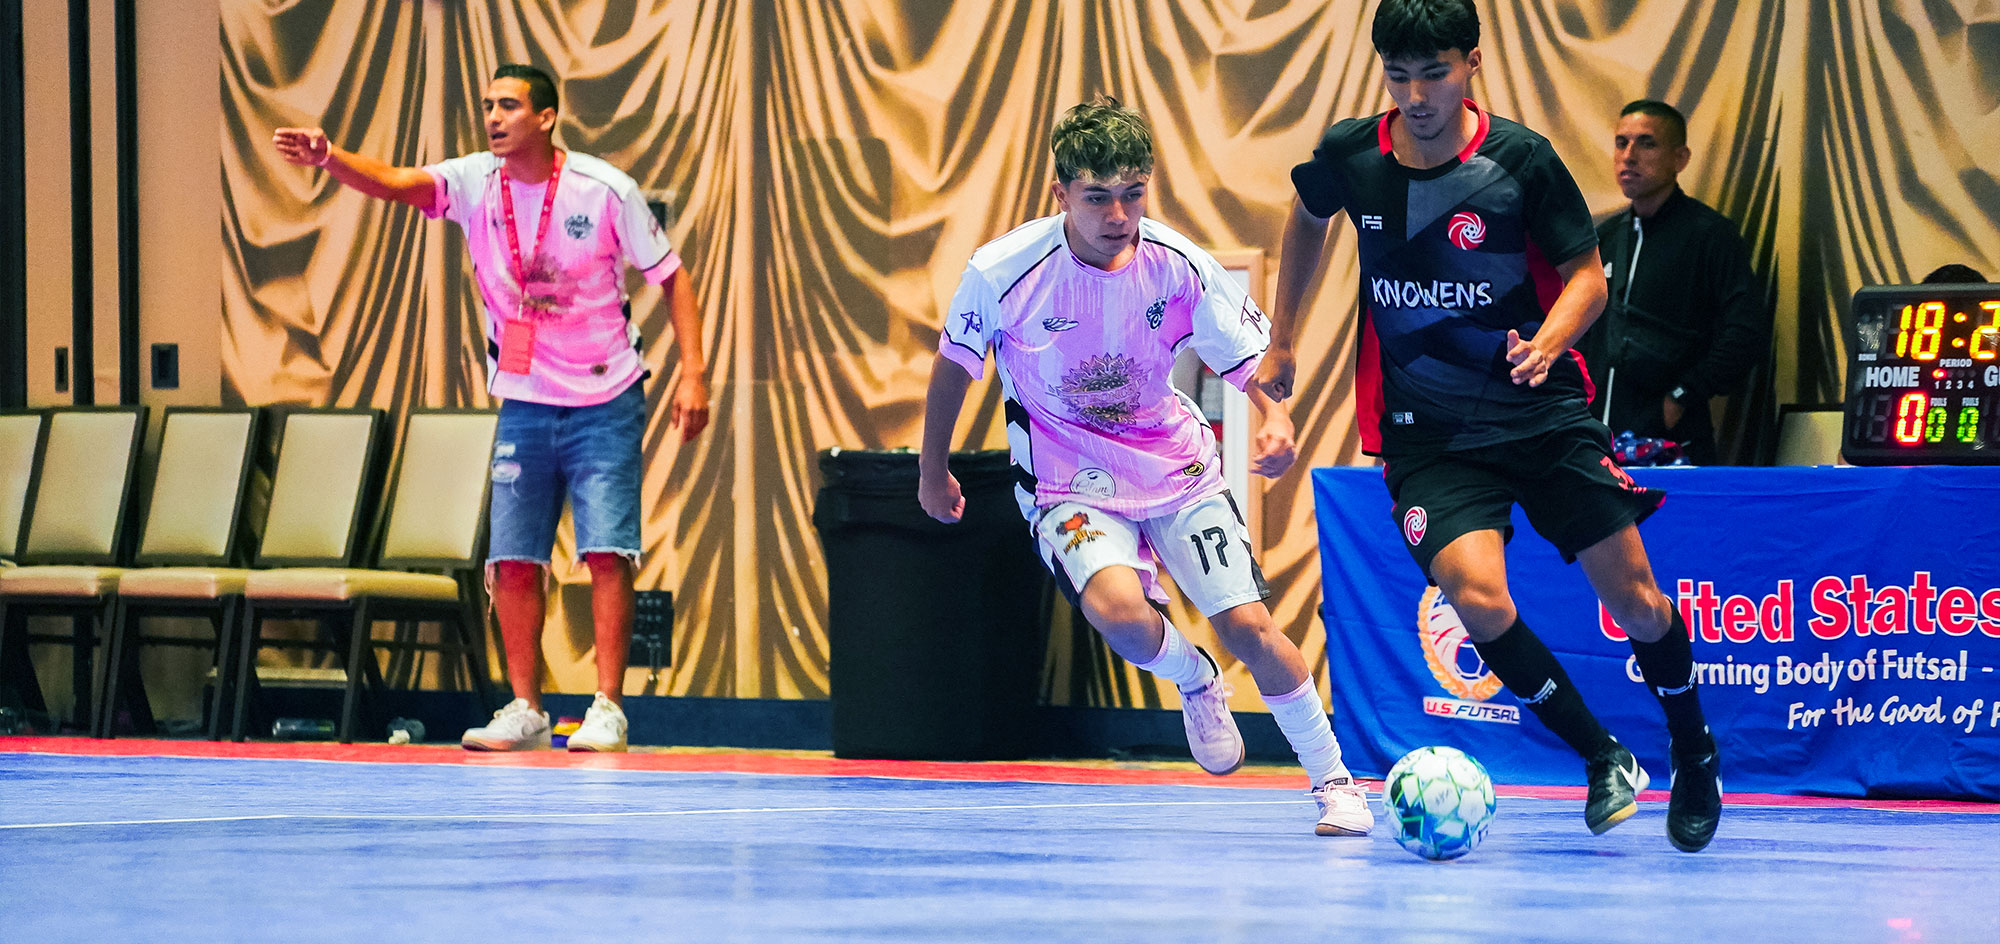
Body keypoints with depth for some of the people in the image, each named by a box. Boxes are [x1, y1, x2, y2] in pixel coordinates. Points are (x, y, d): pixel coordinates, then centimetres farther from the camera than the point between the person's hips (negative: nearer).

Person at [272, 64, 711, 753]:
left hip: (605, 405, -3)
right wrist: (327, 157, -41)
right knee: (513, 560, 0)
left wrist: (692, 374, -10)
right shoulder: (475, 184, -5)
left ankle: (607, 710, -4)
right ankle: (525, 710, 10)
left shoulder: (605, 190, -11)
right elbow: (394, 183, -21)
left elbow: (671, 277, -2)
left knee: (607, 554, -10)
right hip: (524, 405, 3)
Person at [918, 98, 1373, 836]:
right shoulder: (1003, 271, -20)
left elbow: (1250, 354, -3)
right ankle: (1194, 681, 6)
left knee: (1248, 626, -7)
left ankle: (1334, 782, 12)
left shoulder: (1178, 265, -15)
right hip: (1068, 481, -2)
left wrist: (1275, 416, -24)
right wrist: (932, 469, 9)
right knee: (1118, 612, -29)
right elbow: (954, 363, -1)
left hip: (1177, 465, 2)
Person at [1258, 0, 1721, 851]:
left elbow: (1587, 274, -4)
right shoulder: (1349, 157, -6)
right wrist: (1279, 341, 22)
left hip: (1543, 412, 0)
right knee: (1478, 600, -23)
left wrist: (1548, 342, -24)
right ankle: (1603, 761, -3)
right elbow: (1308, 221, 18)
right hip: (1428, 432, 1)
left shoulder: (1520, 159, -13)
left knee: (1635, 601, -1)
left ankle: (1694, 754, 29)